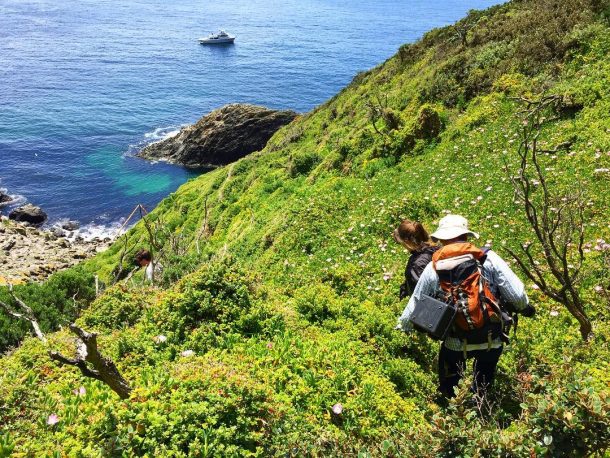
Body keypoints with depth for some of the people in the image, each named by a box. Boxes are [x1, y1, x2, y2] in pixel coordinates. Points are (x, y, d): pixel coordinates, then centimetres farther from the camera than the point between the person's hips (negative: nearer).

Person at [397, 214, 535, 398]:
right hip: (492, 341, 1)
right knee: (483, 384, 31)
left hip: (455, 344, 0)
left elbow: (415, 304, 6)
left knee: (448, 386, 29)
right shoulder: (488, 258, -7)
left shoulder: (433, 268, -4)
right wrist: (525, 308, 14)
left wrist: (403, 325, 26)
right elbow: (517, 295, -10)